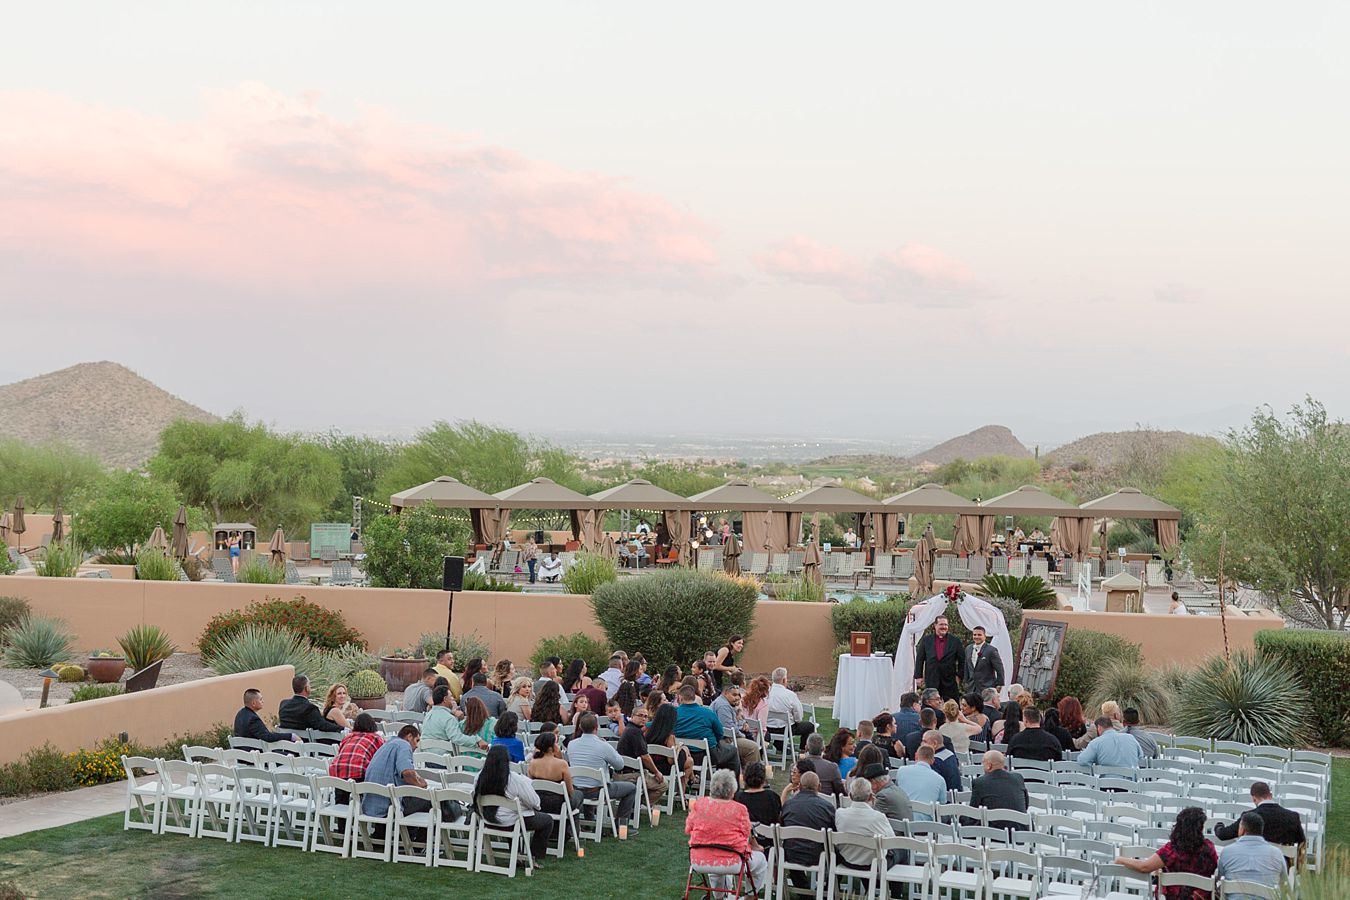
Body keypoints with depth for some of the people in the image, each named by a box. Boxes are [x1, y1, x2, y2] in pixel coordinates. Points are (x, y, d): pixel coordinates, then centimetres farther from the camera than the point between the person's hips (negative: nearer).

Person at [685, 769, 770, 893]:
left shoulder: (698, 804, -4)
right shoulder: (739, 809, -12)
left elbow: (688, 829, 4)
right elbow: (747, 836, -5)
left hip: (698, 862, 4)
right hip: (729, 864, -4)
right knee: (760, 859, 24)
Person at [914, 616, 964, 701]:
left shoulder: (955, 640, 4)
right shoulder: (926, 639, 7)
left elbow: (962, 661, 6)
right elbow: (919, 659, 8)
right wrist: (919, 676, 3)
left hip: (950, 682, -1)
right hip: (931, 682, 1)